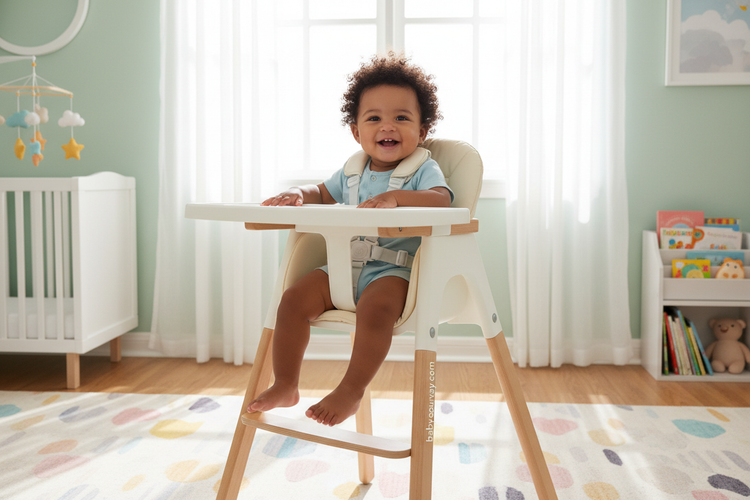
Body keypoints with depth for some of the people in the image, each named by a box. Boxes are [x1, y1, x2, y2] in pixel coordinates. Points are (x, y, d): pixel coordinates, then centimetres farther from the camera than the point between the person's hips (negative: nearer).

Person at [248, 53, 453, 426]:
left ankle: (351, 391, -20)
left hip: (394, 269, -5)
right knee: (294, 299, -12)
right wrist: (299, 195, 4)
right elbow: (324, 194, 28)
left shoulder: (423, 169, -2)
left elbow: (441, 199, -22)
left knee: (375, 308, -36)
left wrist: (394, 197, -38)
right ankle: (285, 386, 0)